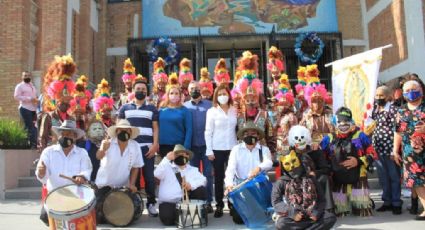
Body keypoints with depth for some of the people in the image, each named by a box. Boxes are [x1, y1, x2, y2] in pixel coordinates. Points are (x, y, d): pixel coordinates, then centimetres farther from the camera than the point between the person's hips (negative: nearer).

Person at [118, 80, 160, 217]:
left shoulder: (152, 109, 9)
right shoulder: (125, 108, 11)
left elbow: (155, 129, 6)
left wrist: (155, 145, -7)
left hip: (147, 147, -1)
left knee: (149, 176, 0)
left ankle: (151, 203, 9)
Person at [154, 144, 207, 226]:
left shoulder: (193, 169, 15)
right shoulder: (167, 168, 8)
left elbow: (203, 180, -4)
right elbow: (157, 174, -14)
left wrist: (192, 185, -24)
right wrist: (167, 159, -20)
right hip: (168, 202, -2)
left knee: (201, 190, -20)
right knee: (168, 218, -31)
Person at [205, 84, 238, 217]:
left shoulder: (235, 110, 7)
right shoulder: (212, 111, 0)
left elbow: (238, 129, 9)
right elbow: (208, 132, -2)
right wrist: (209, 150, -7)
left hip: (232, 148, 2)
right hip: (217, 149, -2)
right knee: (219, 177, 4)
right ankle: (219, 205, 13)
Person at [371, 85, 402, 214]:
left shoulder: (392, 109, -8)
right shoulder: (375, 110, 11)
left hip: (389, 148, -6)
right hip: (377, 148, 6)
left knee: (394, 176, 5)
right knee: (383, 177, 13)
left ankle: (396, 203, 14)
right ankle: (387, 201, 23)